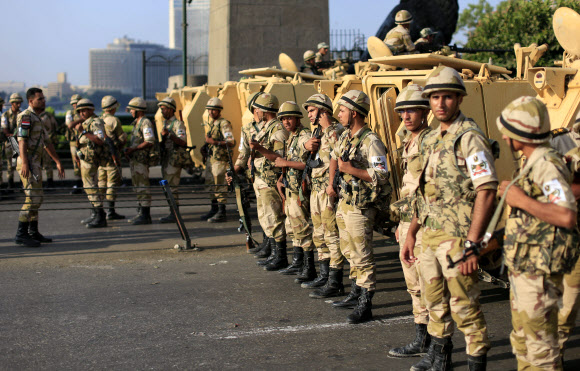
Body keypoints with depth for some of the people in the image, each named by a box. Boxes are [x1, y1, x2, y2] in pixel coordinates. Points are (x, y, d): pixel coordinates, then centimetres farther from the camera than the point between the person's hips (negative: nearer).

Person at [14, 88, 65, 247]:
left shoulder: (37, 119, 21)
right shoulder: (26, 116, -10)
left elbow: (46, 142, 25)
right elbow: (22, 140, -20)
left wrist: (58, 161, 23)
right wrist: (24, 162, -29)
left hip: (35, 164, 10)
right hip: (28, 163, -10)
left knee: (36, 199, 13)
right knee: (32, 198, -13)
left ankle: (33, 233, 19)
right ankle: (21, 235, -11)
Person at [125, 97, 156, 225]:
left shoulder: (145, 123, -13)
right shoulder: (136, 123, 19)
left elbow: (149, 142, -22)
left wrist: (133, 149, -19)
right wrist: (129, 150, 8)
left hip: (141, 159, -10)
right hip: (134, 159, 10)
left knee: (142, 187, -8)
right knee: (137, 187, 14)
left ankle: (145, 215, -6)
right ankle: (141, 213, 22)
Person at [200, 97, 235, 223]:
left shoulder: (224, 124, -13)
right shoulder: (208, 124, 14)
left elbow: (231, 142, -23)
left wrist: (215, 142, -30)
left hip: (220, 159, -9)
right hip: (210, 158, 9)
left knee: (220, 185, -8)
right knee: (211, 185, 14)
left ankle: (221, 213, -5)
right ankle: (214, 210, 25)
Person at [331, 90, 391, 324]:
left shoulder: (370, 142, -18)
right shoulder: (345, 136, 10)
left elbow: (381, 176, -23)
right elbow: (335, 157, 29)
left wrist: (351, 170, -22)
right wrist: (331, 183, 18)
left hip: (360, 208, -9)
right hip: (344, 202, 9)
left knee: (362, 256, -6)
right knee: (351, 252, 18)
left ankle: (365, 306, -2)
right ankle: (356, 292, 32)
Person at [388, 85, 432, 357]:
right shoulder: (409, 143, 16)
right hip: (408, 221, 10)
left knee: (425, 284, -4)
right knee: (413, 283, 13)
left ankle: (424, 341, 3)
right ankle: (422, 336, 22)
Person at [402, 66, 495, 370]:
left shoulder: (469, 138, -13)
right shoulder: (431, 140, 13)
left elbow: (487, 193, -20)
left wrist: (472, 245, -23)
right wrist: (411, 233, 17)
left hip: (457, 239, -8)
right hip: (430, 236, 8)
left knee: (464, 307, -2)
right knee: (435, 302, 19)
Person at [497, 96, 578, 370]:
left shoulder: (547, 165, -19)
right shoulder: (533, 164, 13)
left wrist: (522, 200, -26)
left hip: (538, 272, -11)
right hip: (523, 268, 11)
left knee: (539, 347, -3)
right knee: (522, 342, 19)